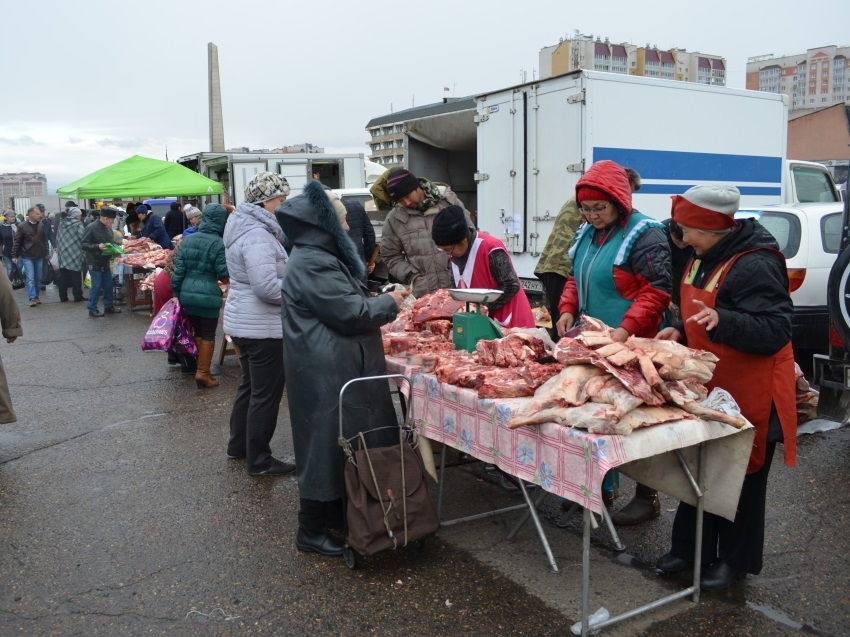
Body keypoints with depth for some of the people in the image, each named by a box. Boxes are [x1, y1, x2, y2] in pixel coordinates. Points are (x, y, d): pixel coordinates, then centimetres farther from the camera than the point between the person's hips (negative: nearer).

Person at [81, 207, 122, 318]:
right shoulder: (91, 228, -15)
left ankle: (108, 306, 24)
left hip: (105, 262, 7)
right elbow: (84, 245, -17)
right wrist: (97, 246, -30)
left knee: (108, 285, 12)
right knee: (96, 286, -2)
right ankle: (92, 309, 8)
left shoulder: (108, 228, 7)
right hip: (95, 263, -7)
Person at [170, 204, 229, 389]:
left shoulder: (187, 240, 6)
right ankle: (203, 372, 7)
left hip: (187, 293, 6)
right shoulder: (219, 244, -11)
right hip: (208, 295, -6)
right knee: (208, 335, 6)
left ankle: (200, 368, 24)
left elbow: (179, 270, 6)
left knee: (197, 332, 18)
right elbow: (224, 274, -10)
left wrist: (177, 293, 14)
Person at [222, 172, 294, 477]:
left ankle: (238, 446, 36)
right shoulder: (257, 235, -22)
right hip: (261, 326, -11)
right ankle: (259, 461, 13)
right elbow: (267, 287, -30)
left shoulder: (245, 226, 11)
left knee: (250, 385, 23)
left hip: (243, 321, 11)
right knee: (266, 394, 1)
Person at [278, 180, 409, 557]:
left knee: (344, 444, 18)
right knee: (328, 446, -1)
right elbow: (351, 313, -21)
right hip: (327, 373, -11)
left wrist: (380, 304, 13)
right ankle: (312, 531, 13)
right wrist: (389, 303, -6)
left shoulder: (319, 257, 15)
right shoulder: (313, 264, -21)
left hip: (335, 367, 11)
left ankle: (336, 516, 33)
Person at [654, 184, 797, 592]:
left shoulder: (755, 265, -21)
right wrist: (682, 331, 3)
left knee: (741, 477, 7)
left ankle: (736, 560, 23)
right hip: (707, 386, 9)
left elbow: (775, 331, -27)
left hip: (748, 394, -9)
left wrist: (721, 321, -41)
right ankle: (690, 547, 30)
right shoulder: (705, 257, 8)